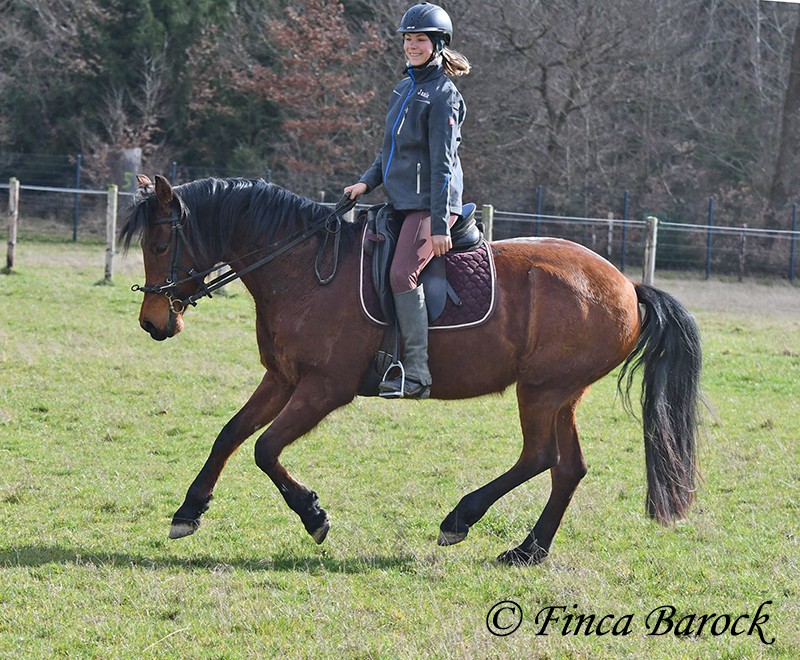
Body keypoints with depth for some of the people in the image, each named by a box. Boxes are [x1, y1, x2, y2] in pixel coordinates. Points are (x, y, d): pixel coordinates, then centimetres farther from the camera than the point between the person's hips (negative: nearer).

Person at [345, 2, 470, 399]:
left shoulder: (442, 95, -11)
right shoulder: (405, 89, 16)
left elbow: (442, 163, -16)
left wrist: (439, 225, -20)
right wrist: (368, 182, 10)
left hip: (430, 203, -10)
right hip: (402, 201, 10)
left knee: (403, 274, -23)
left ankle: (417, 375, -25)